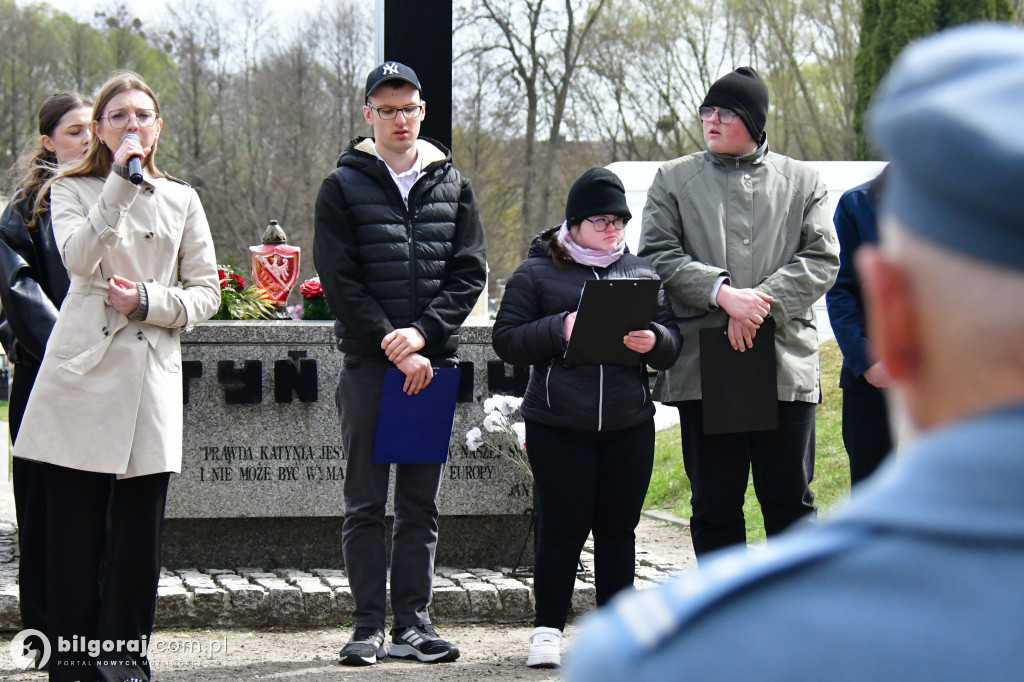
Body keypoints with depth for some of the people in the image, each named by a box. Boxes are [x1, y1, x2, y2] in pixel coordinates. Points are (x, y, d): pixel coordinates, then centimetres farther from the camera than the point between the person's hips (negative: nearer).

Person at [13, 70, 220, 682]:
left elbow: (206, 293, 11)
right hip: (83, 374, -2)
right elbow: (80, 257, -13)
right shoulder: (72, 191, 7)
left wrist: (148, 301, -5)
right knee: (76, 532, -2)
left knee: (138, 532, 0)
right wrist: (120, 181, -16)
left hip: (150, 378, 2)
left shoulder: (181, 200, 14)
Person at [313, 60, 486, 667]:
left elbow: (470, 273, 5)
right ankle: (368, 625, 5)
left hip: (433, 360, 2)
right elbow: (339, 281, -4)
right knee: (366, 503, 1)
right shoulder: (344, 187, 2)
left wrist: (424, 332, -10)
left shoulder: (452, 184, 10)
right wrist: (395, 347, -12)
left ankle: (413, 621, 10)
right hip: (368, 363, -2)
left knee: (422, 503, 5)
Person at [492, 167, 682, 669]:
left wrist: (653, 341, -11)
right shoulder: (537, 273, 4)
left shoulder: (642, 273, 13)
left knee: (618, 528, 6)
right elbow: (506, 340, -1)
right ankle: (548, 628, 8)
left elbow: (672, 346, 12)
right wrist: (560, 329, -16)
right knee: (563, 526, -3)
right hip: (557, 425, -3)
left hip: (628, 425, 3)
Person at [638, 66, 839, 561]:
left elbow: (822, 259, 2)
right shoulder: (673, 179, 11)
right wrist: (723, 293, -14)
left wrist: (763, 301, -13)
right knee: (714, 503, 5)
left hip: (786, 363, 0)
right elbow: (658, 255, 1)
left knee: (789, 498, 4)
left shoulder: (802, 181, 11)